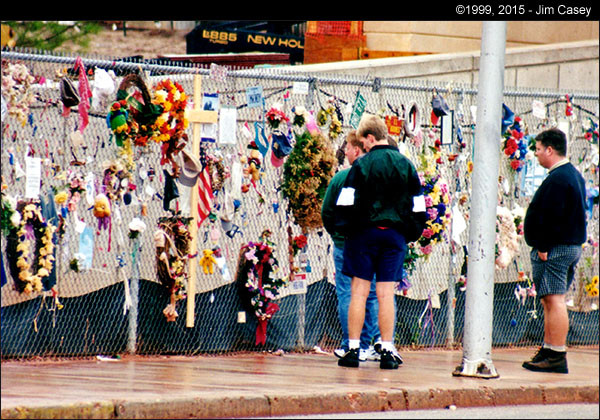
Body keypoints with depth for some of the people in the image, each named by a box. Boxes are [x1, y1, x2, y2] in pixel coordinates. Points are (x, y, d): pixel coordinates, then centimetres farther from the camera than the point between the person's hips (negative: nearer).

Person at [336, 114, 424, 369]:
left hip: (364, 233, -3)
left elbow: (347, 204, -9)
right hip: (394, 234, 3)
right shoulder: (406, 166, 6)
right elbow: (417, 207, 9)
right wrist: (408, 233, 18)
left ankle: (353, 349, -1)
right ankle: (387, 352, 2)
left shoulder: (362, 165, -8)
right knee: (386, 293, 4)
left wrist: (347, 230, 4)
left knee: (359, 291, 1)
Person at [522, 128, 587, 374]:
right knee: (551, 301, 16)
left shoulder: (556, 179, -17)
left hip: (554, 250, -11)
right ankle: (549, 350, 22)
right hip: (572, 246, 11)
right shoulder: (574, 175, 17)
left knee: (553, 300, -11)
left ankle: (557, 357, -13)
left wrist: (543, 247, -20)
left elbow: (551, 218, -23)